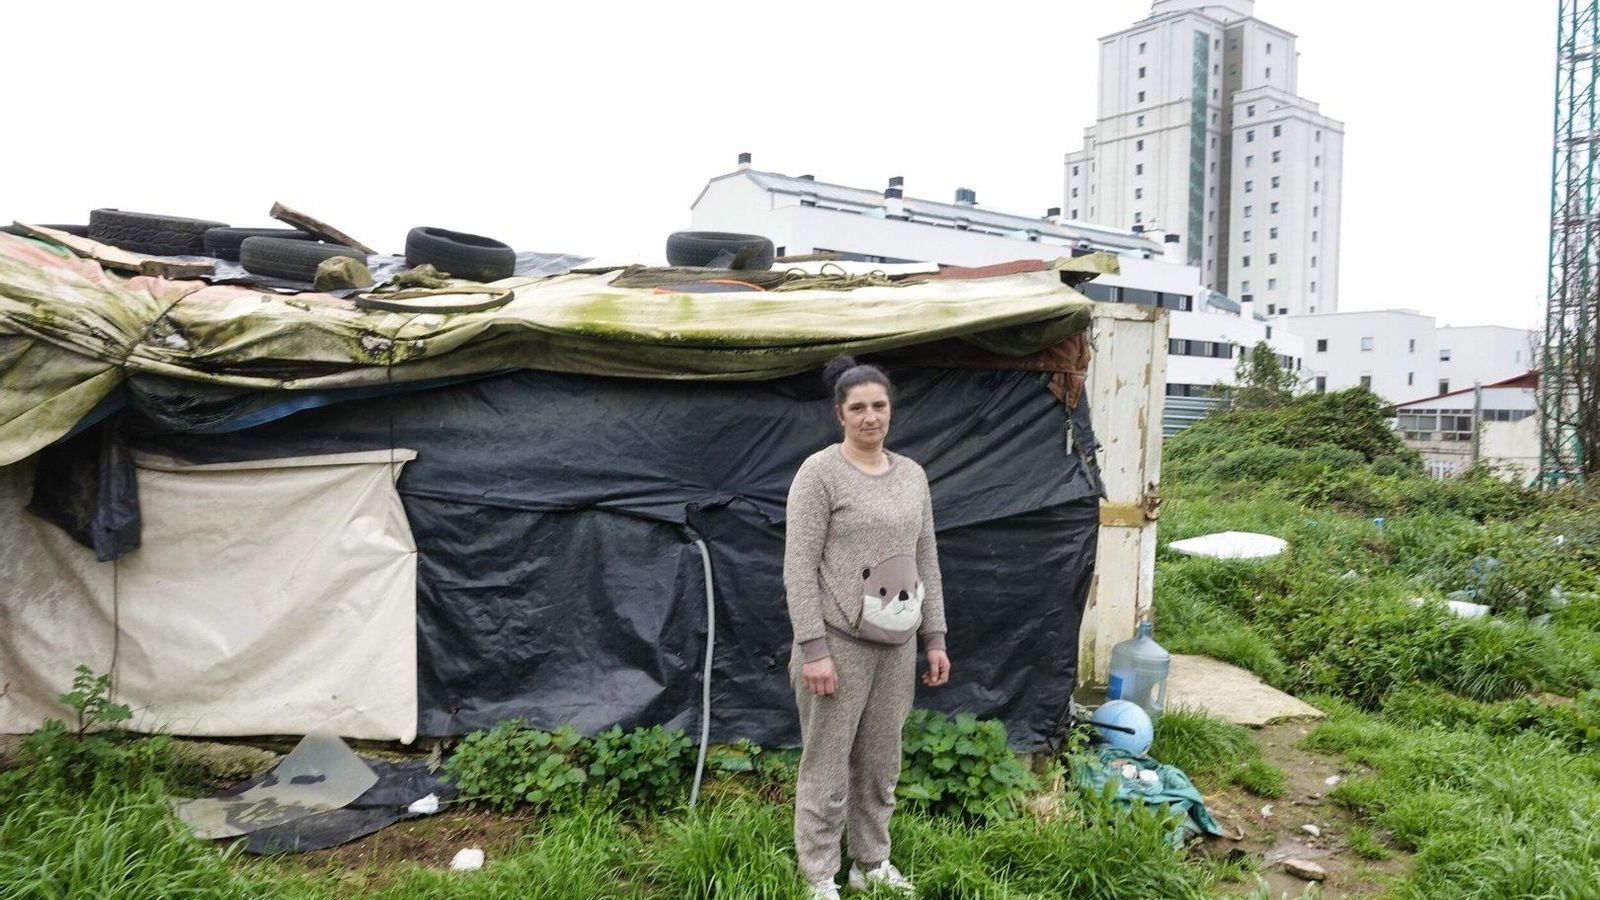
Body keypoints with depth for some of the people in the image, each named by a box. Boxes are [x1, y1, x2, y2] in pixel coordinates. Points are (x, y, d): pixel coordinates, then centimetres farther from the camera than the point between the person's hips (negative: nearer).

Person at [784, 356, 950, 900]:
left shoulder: (912, 475, 9)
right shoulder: (820, 472, -10)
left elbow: (927, 562, 14)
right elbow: (799, 567, -13)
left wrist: (935, 637, 11)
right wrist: (813, 648, -17)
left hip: (896, 644, 6)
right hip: (839, 641, -6)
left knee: (881, 764, 16)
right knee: (827, 767, 4)